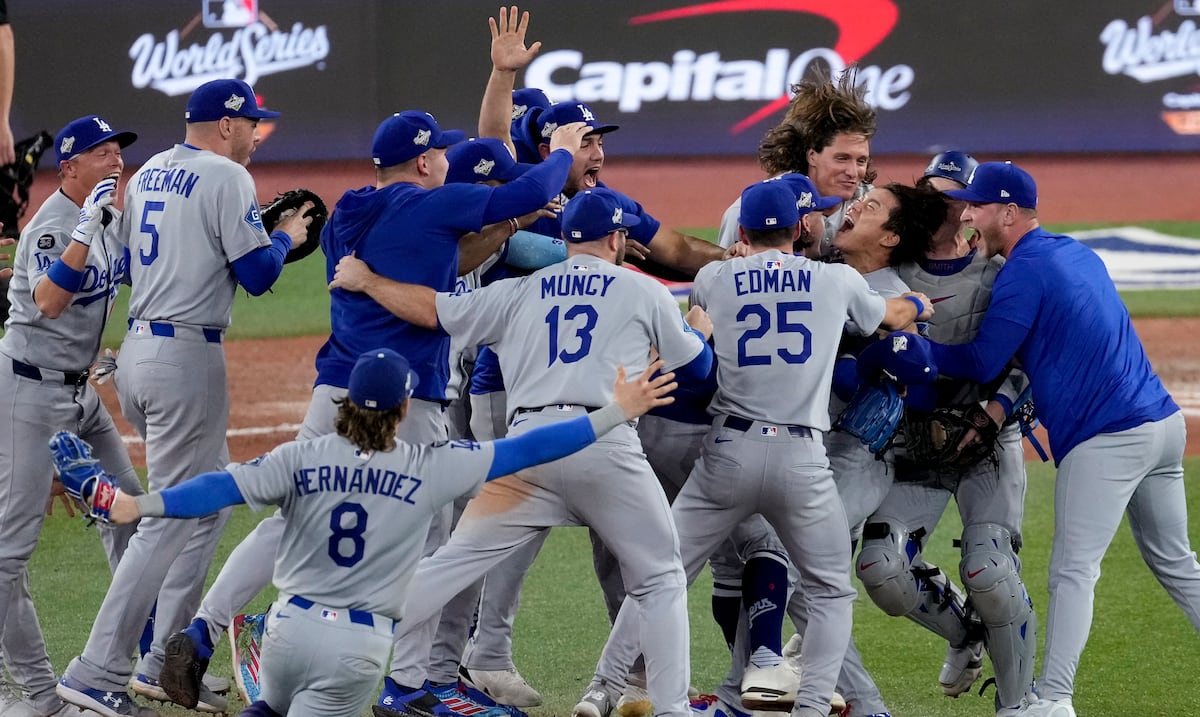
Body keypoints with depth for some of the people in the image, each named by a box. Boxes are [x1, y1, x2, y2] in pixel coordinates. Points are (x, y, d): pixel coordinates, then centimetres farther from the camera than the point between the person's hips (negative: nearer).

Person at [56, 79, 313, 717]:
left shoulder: (148, 174, 15)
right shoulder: (226, 178, -10)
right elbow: (257, 275, -14)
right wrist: (285, 237, 7)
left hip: (138, 349, 9)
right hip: (188, 357, -9)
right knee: (172, 517, -7)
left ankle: (164, 662, 17)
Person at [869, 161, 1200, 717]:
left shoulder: (1025, 270, -9)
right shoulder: (1075, 254, 19)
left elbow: (981, 364, -9)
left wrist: (909, 348, -3)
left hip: (1105, 438, -9)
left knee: (1073, 571, -9)